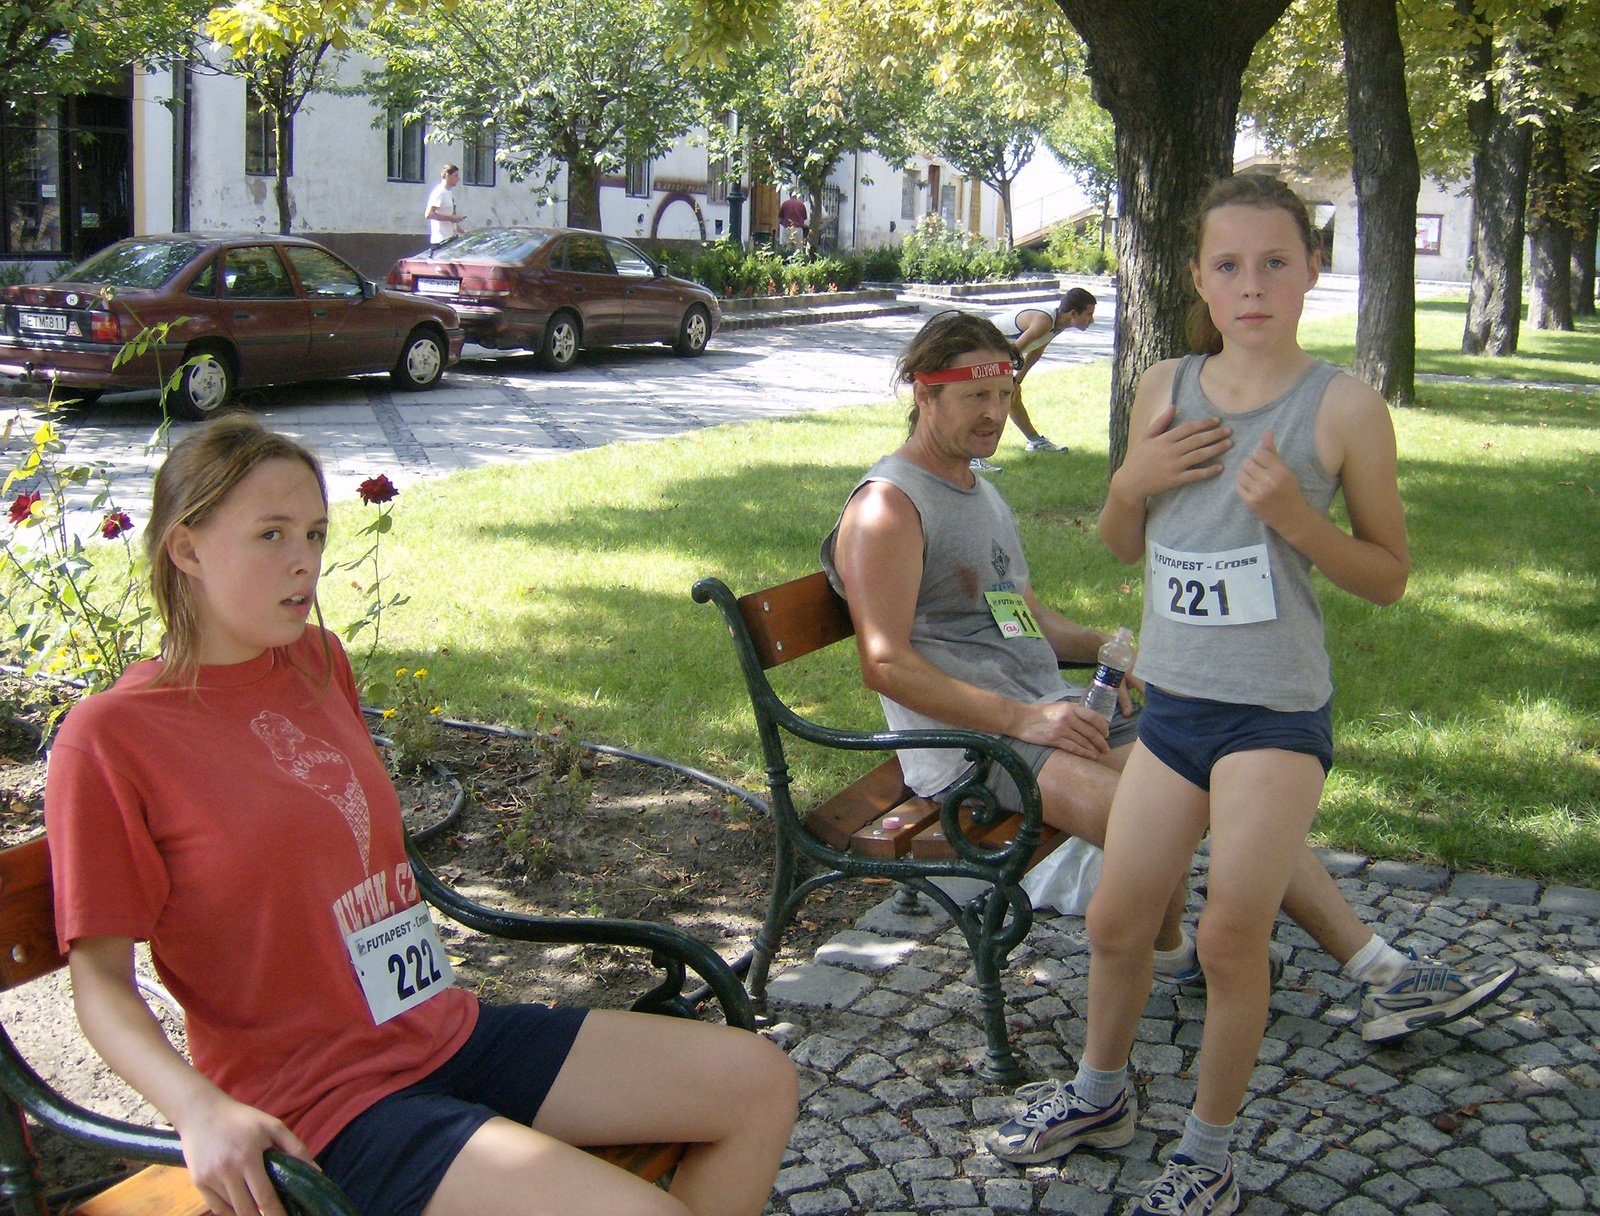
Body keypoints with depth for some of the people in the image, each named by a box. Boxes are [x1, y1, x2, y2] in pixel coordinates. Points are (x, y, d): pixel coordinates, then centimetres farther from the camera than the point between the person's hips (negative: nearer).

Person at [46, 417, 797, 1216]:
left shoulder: (319, 662, 8)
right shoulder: (109, 737, -12)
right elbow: (100, 977, -10)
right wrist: (199, 1109, -26)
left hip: (446, 1032, 8)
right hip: (320, 1105, -7)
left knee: (758, 1082, 3)